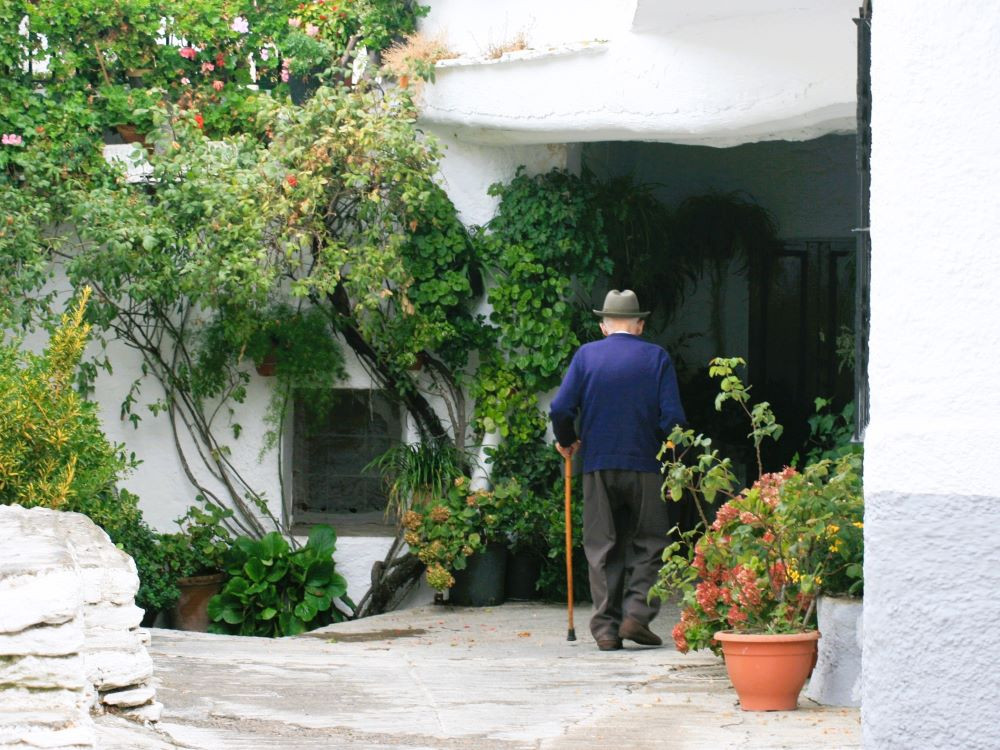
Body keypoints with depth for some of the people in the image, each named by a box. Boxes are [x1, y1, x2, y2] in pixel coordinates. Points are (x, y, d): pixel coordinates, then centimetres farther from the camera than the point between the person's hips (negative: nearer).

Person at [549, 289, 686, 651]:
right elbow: (673, 417, -6)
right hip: (644, 465, -1)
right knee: (649, 543, 9)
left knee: (602, 548, 7)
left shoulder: (586, 355, 3)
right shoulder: (657, 357, 1)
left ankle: (606, 627, 3)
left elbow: (561, 409, -5)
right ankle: (637, 613, -5)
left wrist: (567, 442, 13)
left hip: (598, 465, 1)